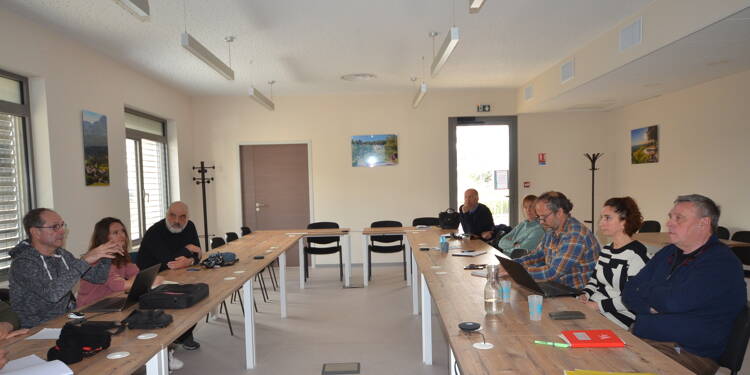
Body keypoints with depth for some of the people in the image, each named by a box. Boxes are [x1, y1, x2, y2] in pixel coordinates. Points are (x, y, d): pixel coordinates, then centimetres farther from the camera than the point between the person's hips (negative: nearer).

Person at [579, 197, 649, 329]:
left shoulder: (636, 254, -14)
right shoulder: (606, 249, 14)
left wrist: (598, 306, -18)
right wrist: (585, 295, 3)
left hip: (619, 316, -7)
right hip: (593, 308, 8)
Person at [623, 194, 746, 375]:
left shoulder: (723, 264, -9)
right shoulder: (668, 253, 14)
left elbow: (674, 301, -23)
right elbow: (628, 293, 9)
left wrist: (644, 290, -3)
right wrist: (652, 305, -11)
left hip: (688, 355, -6)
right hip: (639, 341, 6)